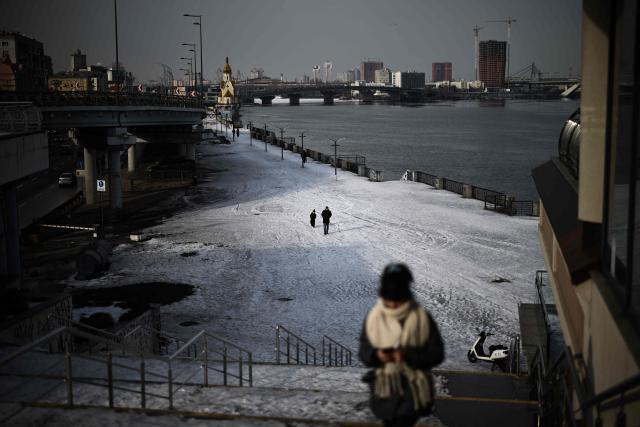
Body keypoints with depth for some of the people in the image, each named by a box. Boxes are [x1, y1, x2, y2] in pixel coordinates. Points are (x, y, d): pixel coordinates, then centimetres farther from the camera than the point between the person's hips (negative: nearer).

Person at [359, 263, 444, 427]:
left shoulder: (421, 318, -14)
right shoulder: (373, 317, -7)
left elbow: (436, 353, -12)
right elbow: (364, 351, 0)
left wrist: (409, 355, -27)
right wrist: (376, 355, -23)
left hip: (412, 389, -3)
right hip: (384, 389, 4)